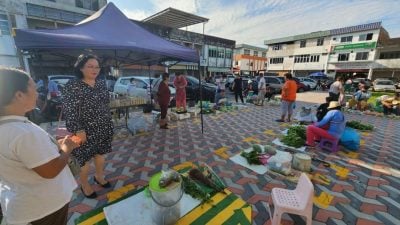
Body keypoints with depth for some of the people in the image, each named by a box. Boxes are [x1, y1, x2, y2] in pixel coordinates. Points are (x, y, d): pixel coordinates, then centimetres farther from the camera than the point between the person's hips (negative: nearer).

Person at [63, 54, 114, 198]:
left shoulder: (102, 83, 4)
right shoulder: (73, 85, -13)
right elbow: (69, 110, -16)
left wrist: (109, 124, 13)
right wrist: (78, 130, -20)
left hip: (103, 128, 6)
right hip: (85, 130, -5)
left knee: (100, 154, 20)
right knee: (85, 158, 10)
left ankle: (99, 176, 42)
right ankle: (84, 185, 32)